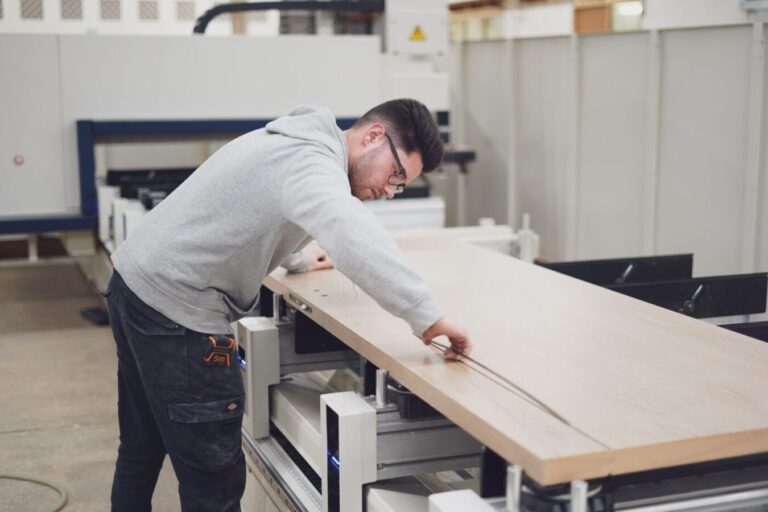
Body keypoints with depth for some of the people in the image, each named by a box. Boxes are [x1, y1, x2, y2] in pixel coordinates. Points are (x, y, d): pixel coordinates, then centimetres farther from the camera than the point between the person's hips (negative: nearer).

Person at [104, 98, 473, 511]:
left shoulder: (295, 141, 12)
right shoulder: (311, 160, -20)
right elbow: (352, 234, -42)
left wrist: (295, 259, 45)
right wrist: (428, 318, -40)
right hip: (174, 308, -11)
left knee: (141, 450, 24)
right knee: (213, 477, -3)